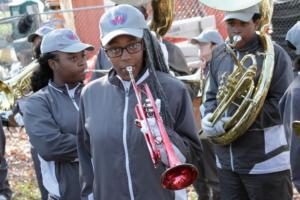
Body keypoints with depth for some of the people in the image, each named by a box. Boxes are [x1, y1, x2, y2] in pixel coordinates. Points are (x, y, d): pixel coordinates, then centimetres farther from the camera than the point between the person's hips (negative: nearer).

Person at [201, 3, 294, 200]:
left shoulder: (274, 54, -8)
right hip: (226, 160, 6)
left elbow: (283, 104, -13)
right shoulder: (219, 54, 10)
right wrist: (209, 117, -7)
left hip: (265, 162, -5)